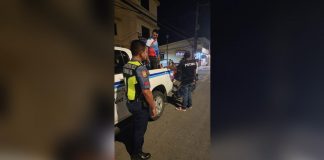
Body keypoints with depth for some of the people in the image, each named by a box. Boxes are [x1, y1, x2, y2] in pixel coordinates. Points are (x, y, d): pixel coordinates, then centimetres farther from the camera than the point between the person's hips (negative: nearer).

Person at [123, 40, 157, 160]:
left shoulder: (126, 66, 3)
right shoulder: (140, 68, -25)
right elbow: (146, 91, -27)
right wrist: (153, 107, -16)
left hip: (130, 102, 8)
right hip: (140, 104, -8)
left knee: (136, 126, 27)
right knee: (140, 129, 12)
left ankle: (135, 147, 48)